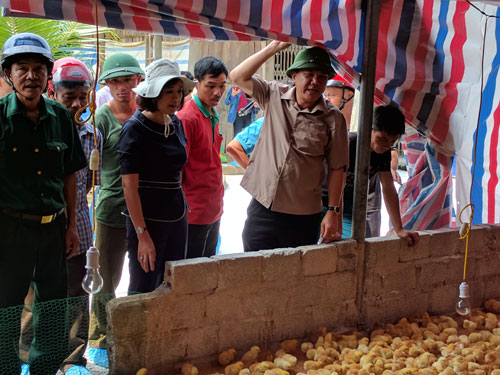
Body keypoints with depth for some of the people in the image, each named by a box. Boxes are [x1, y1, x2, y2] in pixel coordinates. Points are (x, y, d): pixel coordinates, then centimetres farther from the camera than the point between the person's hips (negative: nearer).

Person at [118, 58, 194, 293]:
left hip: (177, 218, 7)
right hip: (147, 219, -6)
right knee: (144, 291, 0)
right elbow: (129, 186, -16)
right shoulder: (135, 129, -12)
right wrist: (142, 235, -20)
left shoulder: (176, 124, 9)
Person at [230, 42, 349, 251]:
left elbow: (336, 169, -1)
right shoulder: (274, 96, 3)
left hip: (303, 217, -2)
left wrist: (333, 211, -4)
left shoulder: (333, 119, -5)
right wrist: (275, 47, -7)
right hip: (262, 207, 2)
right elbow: (238, 77, -2)